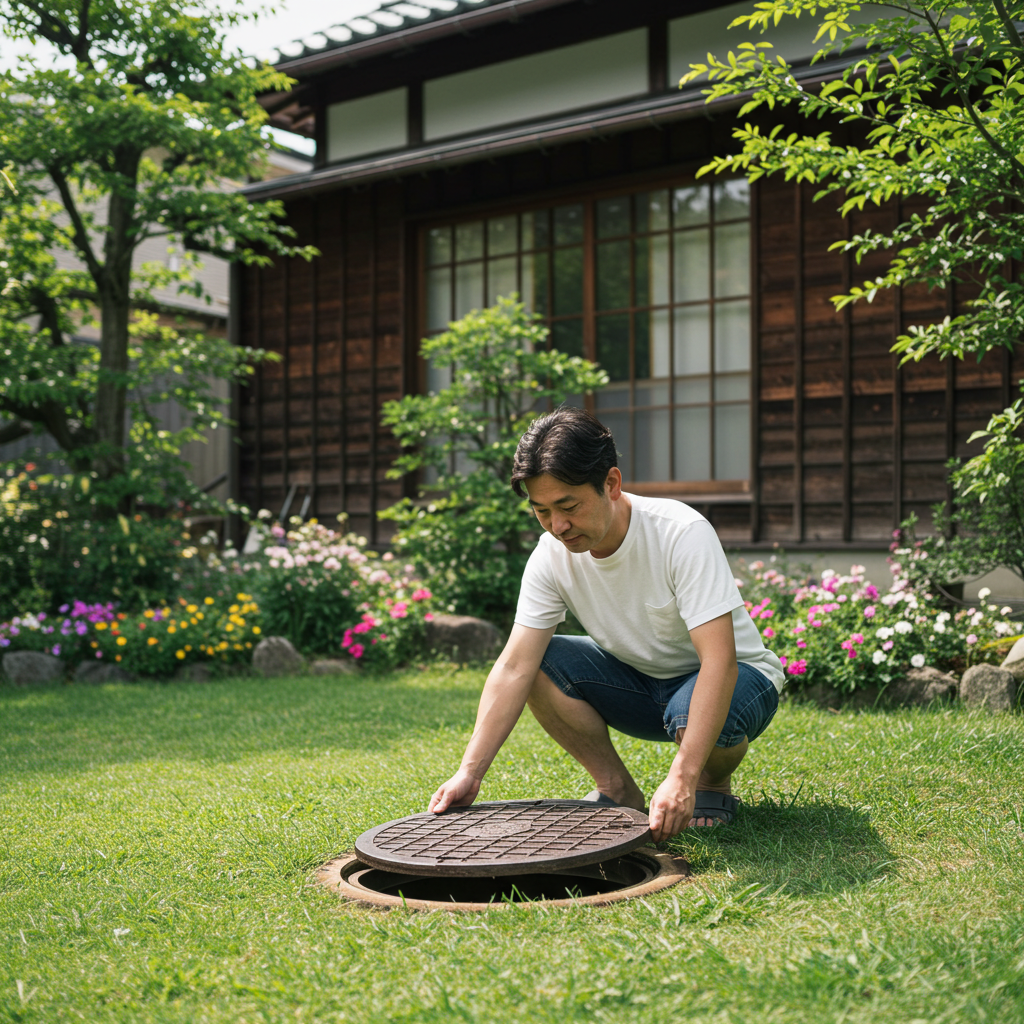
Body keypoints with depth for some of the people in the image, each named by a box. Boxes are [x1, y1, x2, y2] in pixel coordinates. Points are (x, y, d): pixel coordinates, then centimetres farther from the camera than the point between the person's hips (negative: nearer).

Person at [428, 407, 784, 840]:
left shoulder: (683, 534, -30)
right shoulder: (551, 556, -15)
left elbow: (719, 661, -37)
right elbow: (514, 668, -17)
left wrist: (682, 779, -46)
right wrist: (469, 772, -28)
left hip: (738, 675, -4)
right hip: (640, 681, 5)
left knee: (693, 715, -38)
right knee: (541, 662, -19)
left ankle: (714, 784, -1)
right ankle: (618, 792, -2)